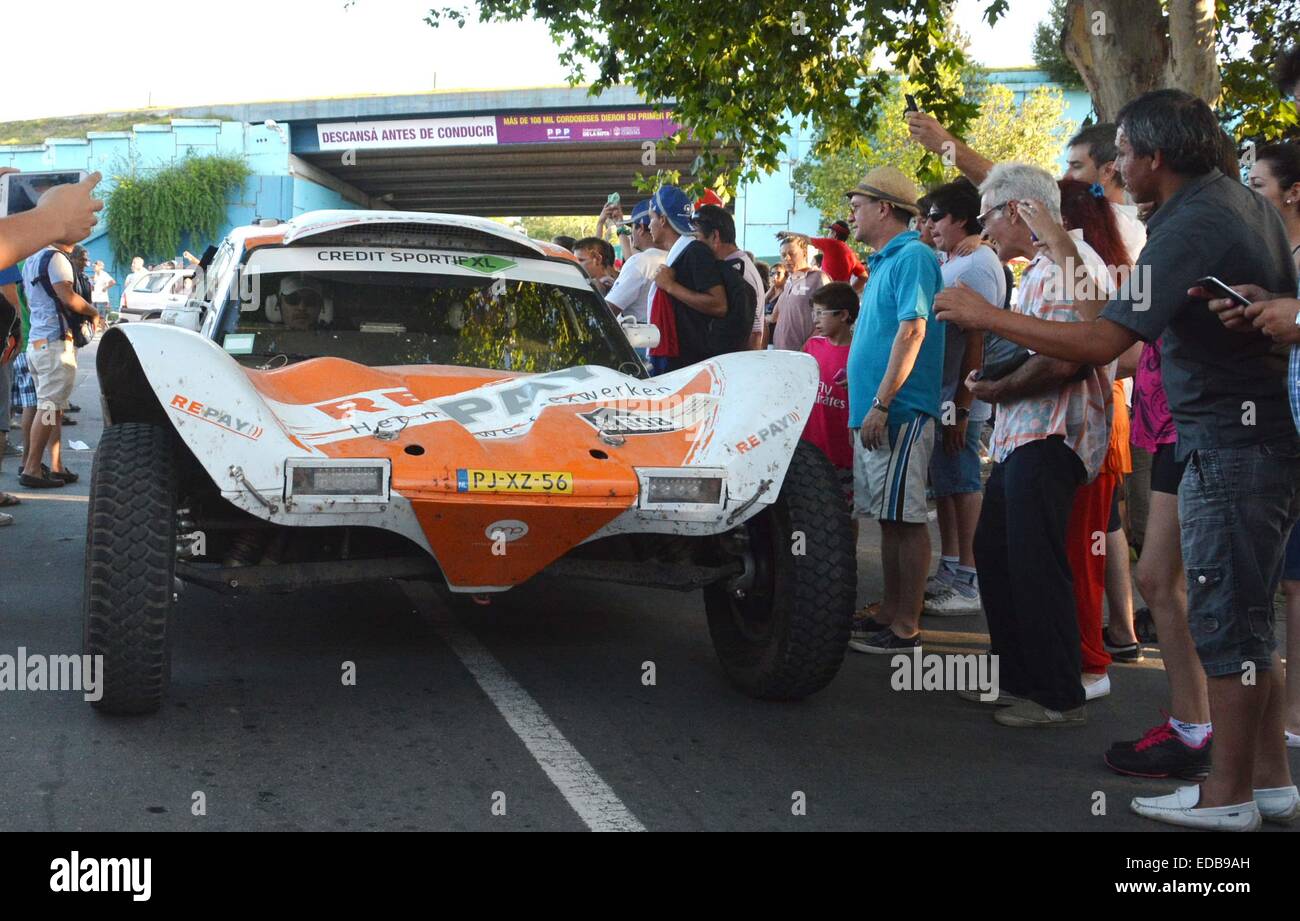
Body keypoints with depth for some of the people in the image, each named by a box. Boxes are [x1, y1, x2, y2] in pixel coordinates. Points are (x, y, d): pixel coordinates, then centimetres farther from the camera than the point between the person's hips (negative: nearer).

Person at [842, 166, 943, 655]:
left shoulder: (913, 257, -11)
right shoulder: (883, 262, 19)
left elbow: (912, 331, -20)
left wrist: (881, 404, -23)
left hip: (899, 413, -10)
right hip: (873, 413, 10)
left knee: (906, 518, -6)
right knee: (889, 517, 13)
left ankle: (905, 627, -2)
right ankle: (890, 613, 21)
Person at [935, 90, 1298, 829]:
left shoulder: (1190, 228, -19)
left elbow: (1099, 343, -25)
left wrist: (984, 316, -17)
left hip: (1232, 444, -10)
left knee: (1226, 619, -2)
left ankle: (1229, 795, 7)